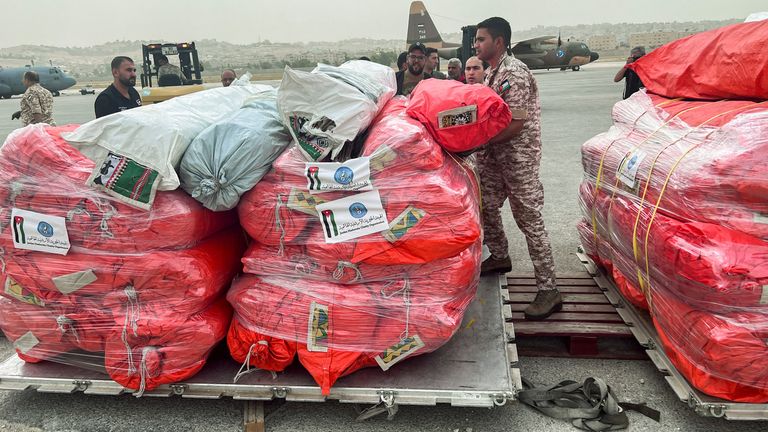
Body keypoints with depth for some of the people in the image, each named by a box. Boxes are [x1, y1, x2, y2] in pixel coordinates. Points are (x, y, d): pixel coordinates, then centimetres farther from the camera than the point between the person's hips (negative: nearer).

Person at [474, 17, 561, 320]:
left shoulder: (515, 74, -17)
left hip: (518, 156, -9)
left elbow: (515, 124, -23)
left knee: (529, 220, -8)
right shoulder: (490, 73, 12)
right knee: (485, 206, 16)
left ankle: (548, 290, -2)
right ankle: (500, 257, 39)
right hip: (493, 155, 9)